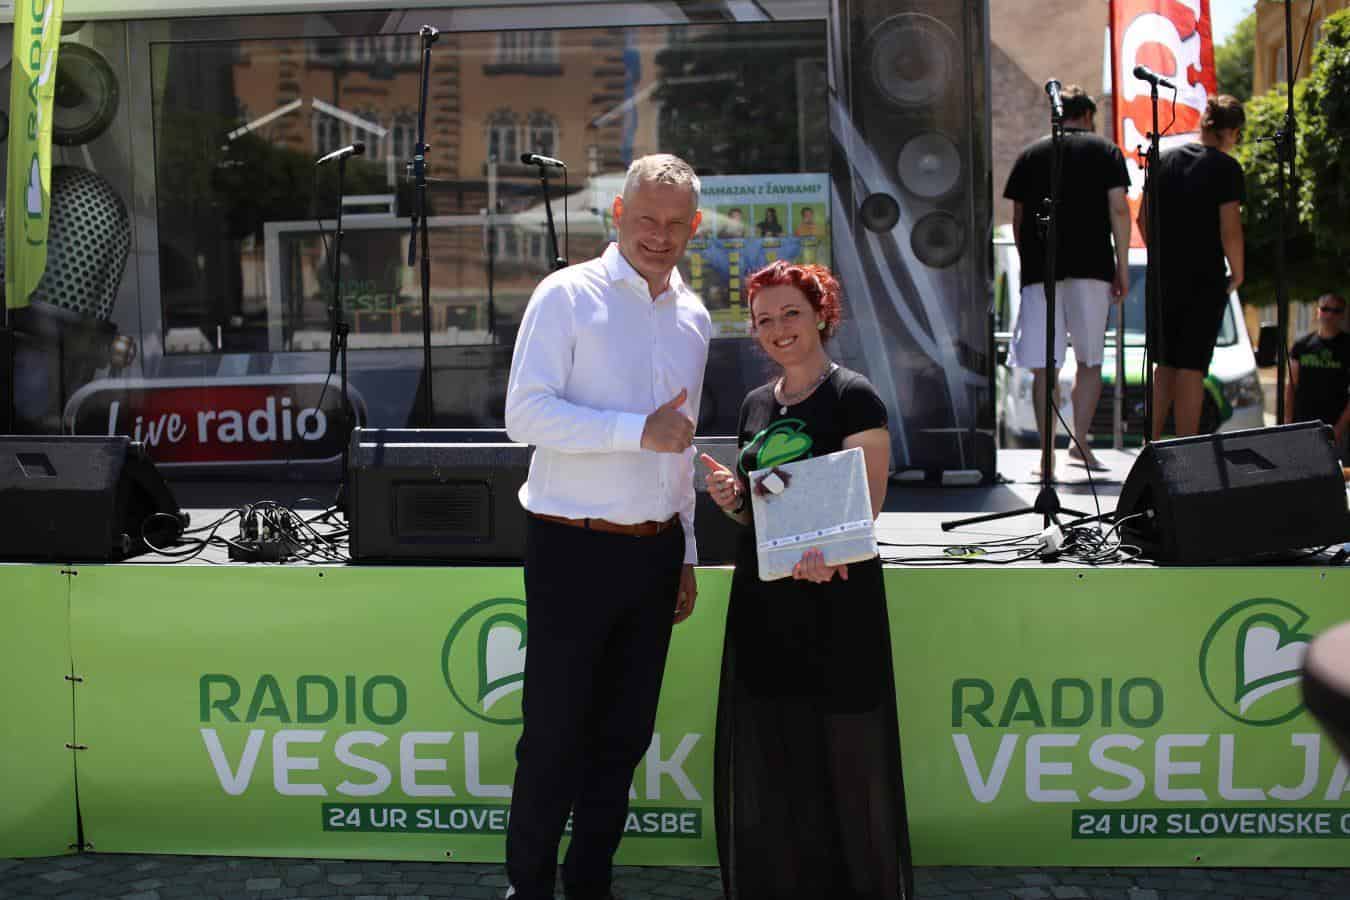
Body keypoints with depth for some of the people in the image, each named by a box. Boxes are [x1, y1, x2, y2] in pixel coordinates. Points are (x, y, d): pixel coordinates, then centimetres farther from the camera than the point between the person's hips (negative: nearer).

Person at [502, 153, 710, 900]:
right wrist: (638, 431, -21)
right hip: (574, 549, -6)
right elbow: (525, 415, -16)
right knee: (555, 733, 2)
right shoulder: (568, 295, -6)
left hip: (655, 551, 6)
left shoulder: (693, 317, 12)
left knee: (624, 733, 13)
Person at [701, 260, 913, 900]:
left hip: (835, 600, -6)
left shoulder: (852, 398, -6)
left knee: (845, 754, -1)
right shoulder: (756, 404, 13)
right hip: (763, 601, 6)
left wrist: (825, 552, -33)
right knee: (765, 757, 9)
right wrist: (731, 498, -1)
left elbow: (867, 505, -14)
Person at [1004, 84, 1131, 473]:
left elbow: (1017, 218, 10)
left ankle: (1048, 452, -6)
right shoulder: (1105, 150, 9)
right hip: (1091, 266, 0)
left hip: (1040, 268, 1)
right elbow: (1118, 209, 0)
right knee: (1090, 361, 13)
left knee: (1044, 367, -1)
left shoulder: (1030, 154, 13)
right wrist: (1122, 267, 3)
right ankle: (1080, 442, 8)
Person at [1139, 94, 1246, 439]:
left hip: (1162, 278, 5)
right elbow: (1230, 231, -14)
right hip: (1205, 280, -5)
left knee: (1164, 366, 14)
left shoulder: (1165, 160, 8)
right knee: (1192, 368, -1)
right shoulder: (1226, 168, -8)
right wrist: (1237, 274, -1)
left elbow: (1143, 219, 11)